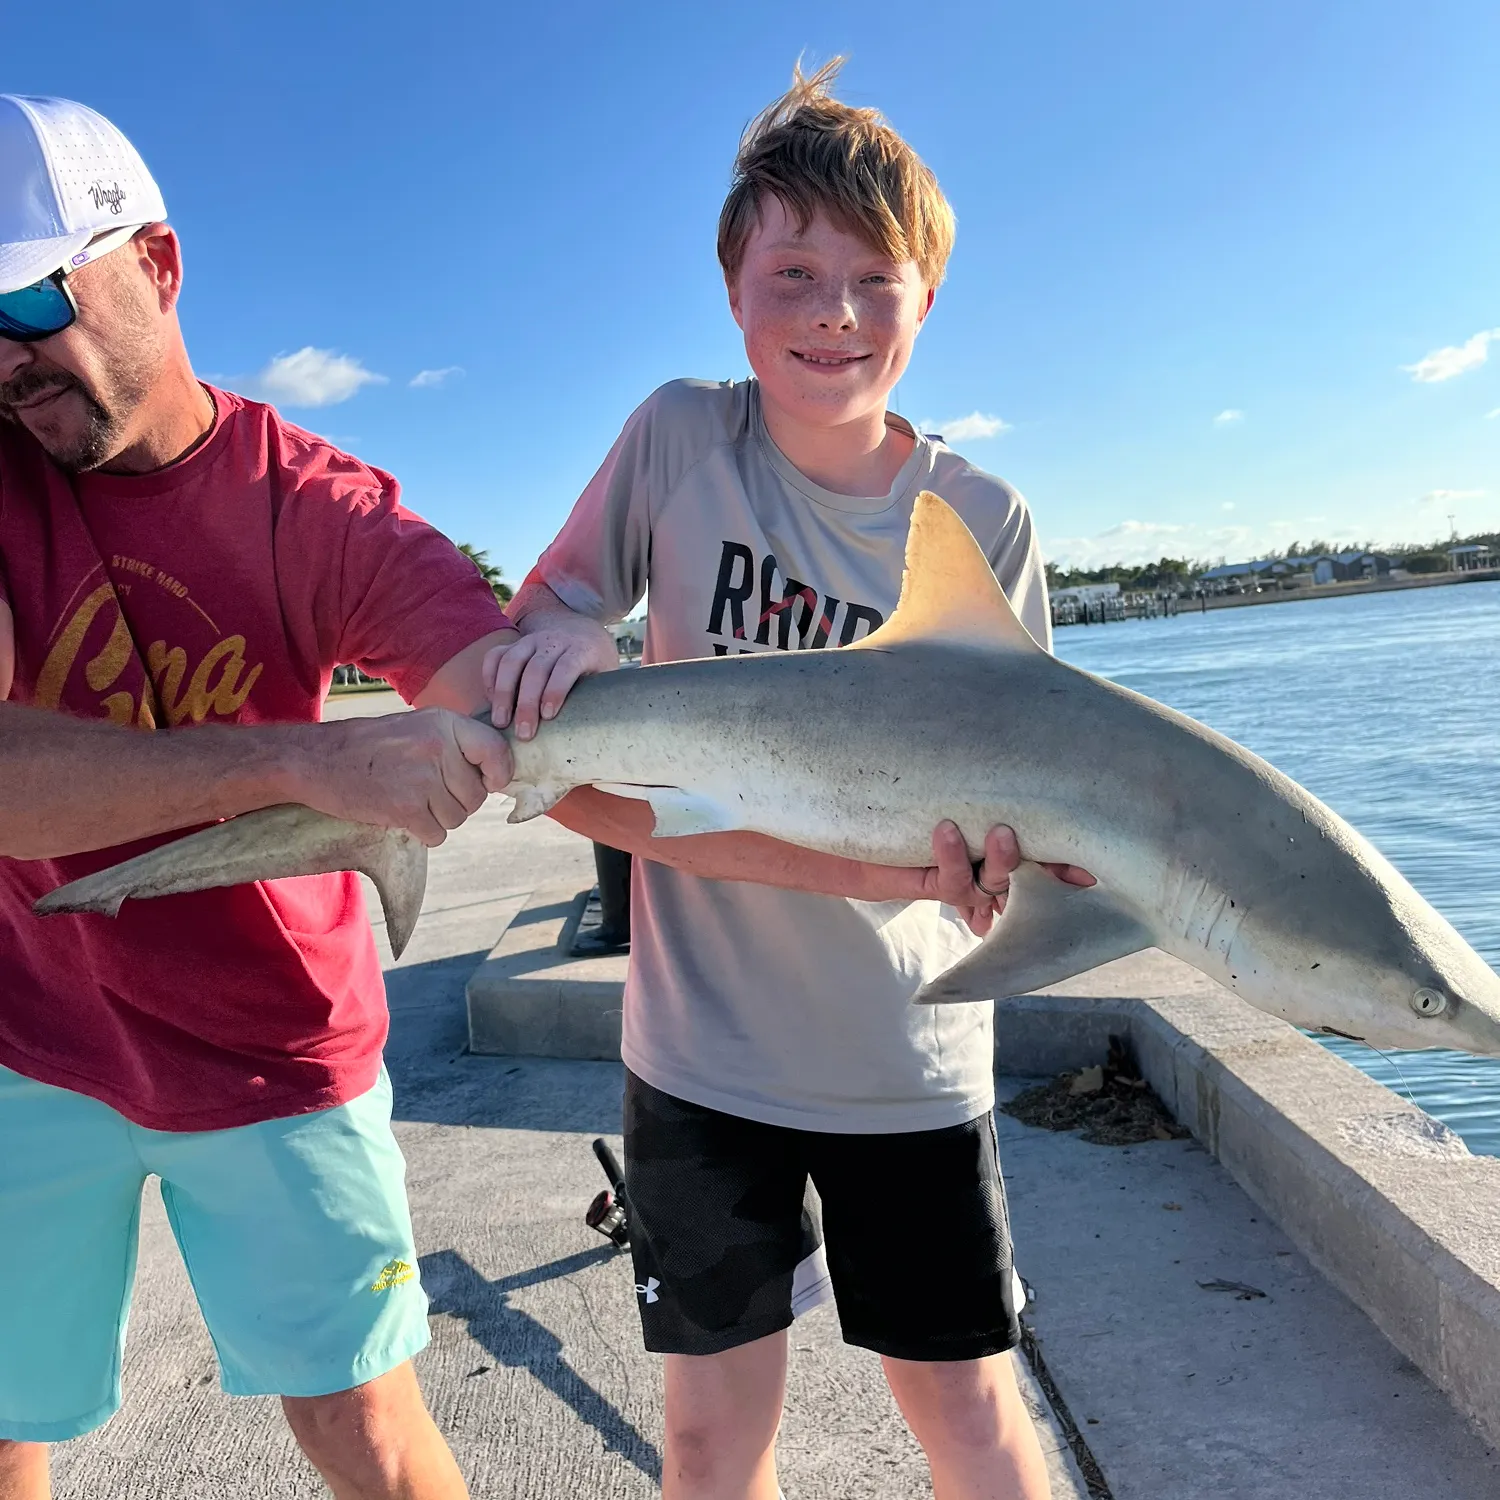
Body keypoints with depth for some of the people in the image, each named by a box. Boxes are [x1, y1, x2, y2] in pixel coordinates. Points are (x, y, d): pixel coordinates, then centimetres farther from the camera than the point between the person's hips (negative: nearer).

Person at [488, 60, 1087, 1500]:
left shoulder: (982, 521, -6)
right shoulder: (678, 435, -5)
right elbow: (558, 593, 6)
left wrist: (1001, 851, -25)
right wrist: (563, 626, -19)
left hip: (907, 1047, 0)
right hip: (701, 1038, 1)